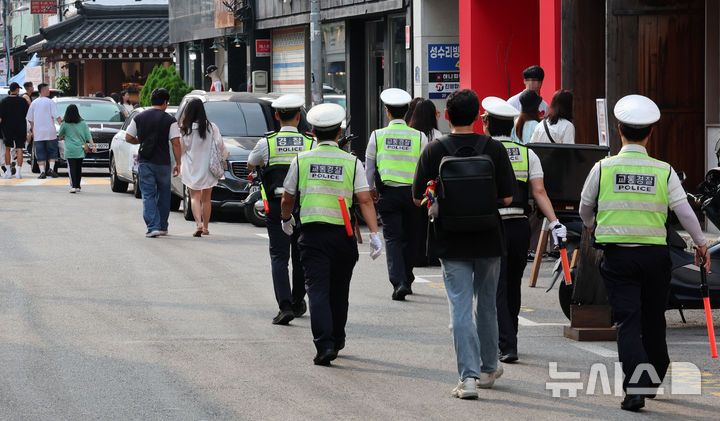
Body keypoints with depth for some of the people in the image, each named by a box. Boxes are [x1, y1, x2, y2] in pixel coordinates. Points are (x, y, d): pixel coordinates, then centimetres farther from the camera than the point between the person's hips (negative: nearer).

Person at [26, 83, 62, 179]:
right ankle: (51, 168, -4)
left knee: (40, 153, 5)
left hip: (38, 133, 3)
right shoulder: (50, 102, -4)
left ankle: (42, 171, -2)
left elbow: (30, 119, 11)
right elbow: (56, 116, -11)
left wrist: (32, 130, 20)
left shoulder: (34, 103, 8)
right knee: (52, 151, 9)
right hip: (50, 132, -3)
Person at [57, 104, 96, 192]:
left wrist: (63, 135, 34)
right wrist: (93, 146, 2)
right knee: (78, 168, 12)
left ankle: (73, 186, -17)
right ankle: (77, 186, 18)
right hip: (80, 150, 3)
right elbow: (88, 136, 2)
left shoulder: (65, 124, -1)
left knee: (71, 168, -5)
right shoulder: (83, 123, 5)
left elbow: (60, 135, 13)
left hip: (70, 150, -3)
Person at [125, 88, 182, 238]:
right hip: (163, 163, -1)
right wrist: (178, 164, -5)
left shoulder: (139, 118, 3)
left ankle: (153, 227, -11)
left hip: (144, 162, 1)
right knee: (163, 195, 15)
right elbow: (176, 143, -9)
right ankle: (163, 227, 21)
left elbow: (129, 138, 6)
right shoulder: (169, 120, -5)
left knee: (148, 195, 2)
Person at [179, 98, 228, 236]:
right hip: (208, 167, 2)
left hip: (192, 168, -2)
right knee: (206, 199, 14)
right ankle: (205, 227, 20)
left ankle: (198, 223, -19)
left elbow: (181, 148, -5)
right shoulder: (211, 127, -7)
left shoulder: (186, 129, -10)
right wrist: (224, 156, 14)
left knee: (195, 197, 2)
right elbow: (220, 145, -2)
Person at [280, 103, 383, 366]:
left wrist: (287, 219, 30)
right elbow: (365, 200, -8)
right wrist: (374, 234, -9)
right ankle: (337, 341, 31)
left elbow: (287, 199, 10)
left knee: (317, 289, -6)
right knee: (338, 290, 17)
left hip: (312, 234, -1)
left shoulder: (301, 161, 1)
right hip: (343, 234, 1)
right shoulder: (352, 162, -1)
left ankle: (324, 344, -21)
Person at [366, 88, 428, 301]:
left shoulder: (377, 136, -2)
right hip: (412, 193, 1)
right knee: (409, 238, 15)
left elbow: (369, 166, 6)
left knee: (392, 238, -1)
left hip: (387, 193, -1)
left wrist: (371, 189, 20)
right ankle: (406, 280, 25)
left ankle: (398, 282, -17)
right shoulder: (419, 137, -2)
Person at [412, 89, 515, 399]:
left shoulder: (434, 152, -8)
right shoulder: (494, 149, -6)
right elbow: (507, 197, -5)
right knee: (486, 304, 17)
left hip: (450, 242, -1)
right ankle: (488, 368, 31)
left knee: (460, 307, -1)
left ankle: (469, 375, -11)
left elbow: (419, 198, -4)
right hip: (488, 240, 1)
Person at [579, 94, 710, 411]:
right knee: (653, 320, 17)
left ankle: (636, 387, -17)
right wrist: (700, 244, 12)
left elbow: (585, 208, 10)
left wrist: (591, 226, 33)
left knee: (628, 321, -3)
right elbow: (685, 211, -3)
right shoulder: (664, 171, -3)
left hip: (617, 255, -1)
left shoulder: (603, 168, -3)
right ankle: (655, 379, 32)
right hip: (655, 253, 1)